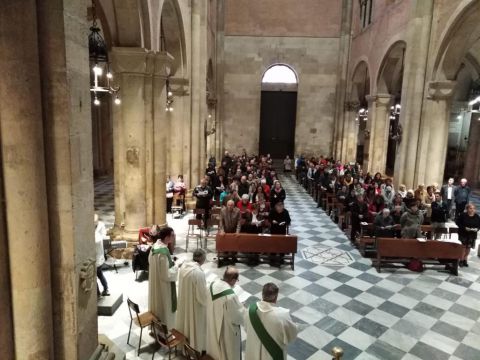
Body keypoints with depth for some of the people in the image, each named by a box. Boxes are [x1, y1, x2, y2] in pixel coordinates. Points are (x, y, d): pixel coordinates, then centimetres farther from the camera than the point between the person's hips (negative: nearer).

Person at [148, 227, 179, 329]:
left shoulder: (155, 245, -6)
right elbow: (166, 275, -27)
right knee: (164, 307, 11)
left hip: (154, 282, 9)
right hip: (162, 285, -9)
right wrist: (176, 267, -11)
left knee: (157, 304, 25)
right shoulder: (163, 253, -33)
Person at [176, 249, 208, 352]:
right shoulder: (199, 272, -33)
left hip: (183, 300, 7)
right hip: (194, 304, -7)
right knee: (195, 325, 15)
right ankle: (196, 347, 35)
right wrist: (208, 301, -5)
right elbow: (202, 294, -24)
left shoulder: (183, 265, -10)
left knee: (186, 320, 27)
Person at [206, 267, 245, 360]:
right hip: (226, 329, -7)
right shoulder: (230, 296, -36)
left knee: (215, 347, 31)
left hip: (213, 324, 7)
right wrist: (243, 309, -4)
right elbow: (237, 317, -23)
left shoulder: (213, 284, -15)